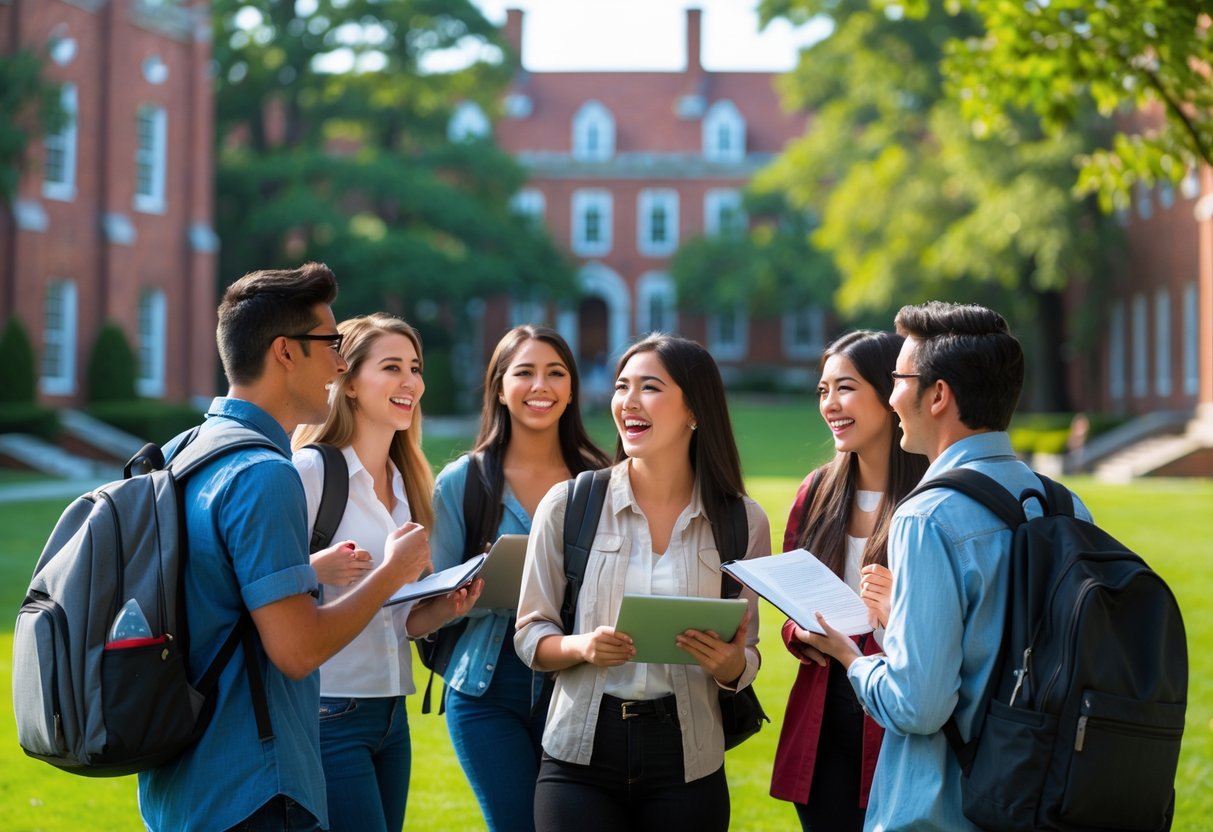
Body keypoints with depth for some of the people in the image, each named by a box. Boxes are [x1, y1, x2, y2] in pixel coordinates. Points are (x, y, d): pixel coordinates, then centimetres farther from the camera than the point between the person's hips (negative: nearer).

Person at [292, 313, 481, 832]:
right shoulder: (310, 470, -10)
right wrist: (317, 570, -29)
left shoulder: (407, 483, 14)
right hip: (329, 712, -7)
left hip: (391, 712, 8)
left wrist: (445, 609, -2)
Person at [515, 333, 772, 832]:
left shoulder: (743, 522, 1)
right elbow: (530, 635, 4)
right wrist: (582, 647, -17)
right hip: (581, 754, -1)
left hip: (686, 763, 1)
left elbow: (744, 660, 8)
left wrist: (730, 664, -15)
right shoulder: (567, 506, 0)